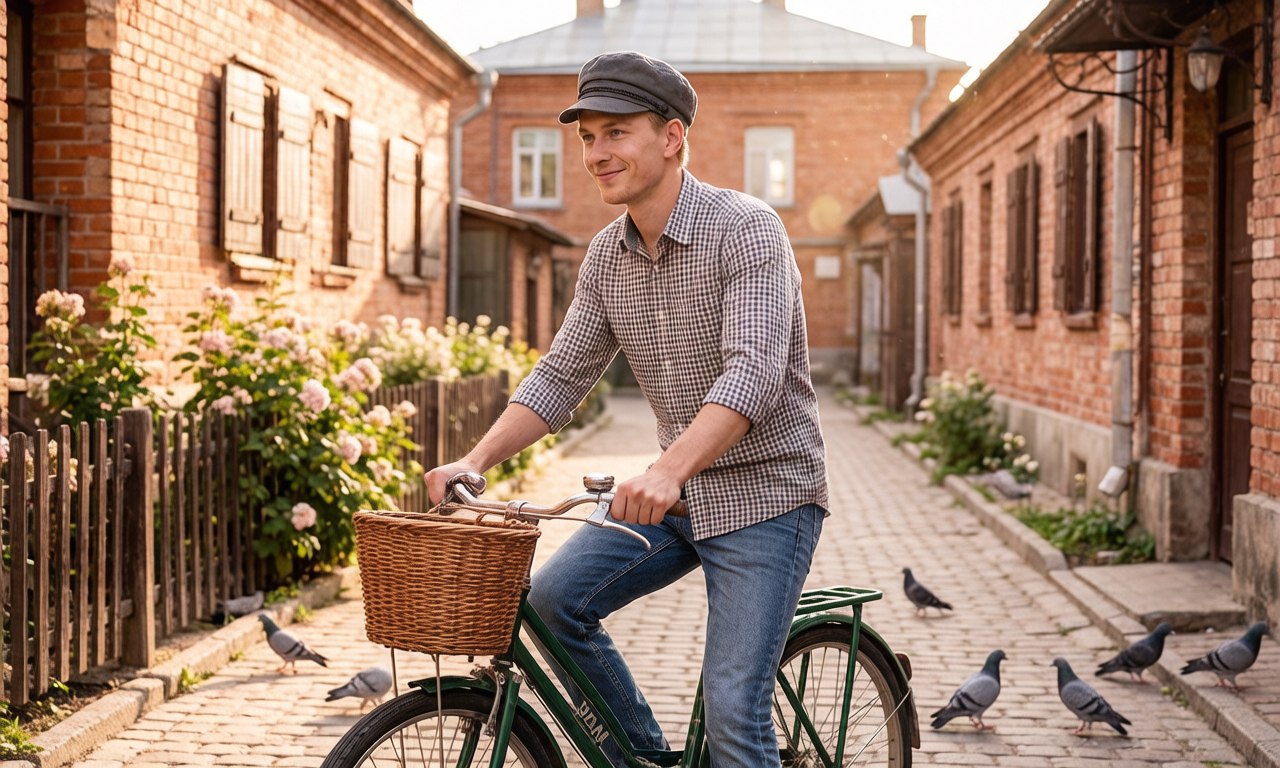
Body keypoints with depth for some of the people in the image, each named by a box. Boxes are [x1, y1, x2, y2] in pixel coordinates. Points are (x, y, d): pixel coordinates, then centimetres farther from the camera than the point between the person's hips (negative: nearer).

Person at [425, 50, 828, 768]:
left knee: (732, 707, -12)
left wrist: (669, 470, -44)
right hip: (676, 490, 7)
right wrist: (476, 460, -8)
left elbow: (753, 372, -30)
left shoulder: (747, 229, -18)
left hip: (765, 491, -7)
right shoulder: (607, 256, 4)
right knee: (555, 599, -6)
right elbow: (561, 375, 7)